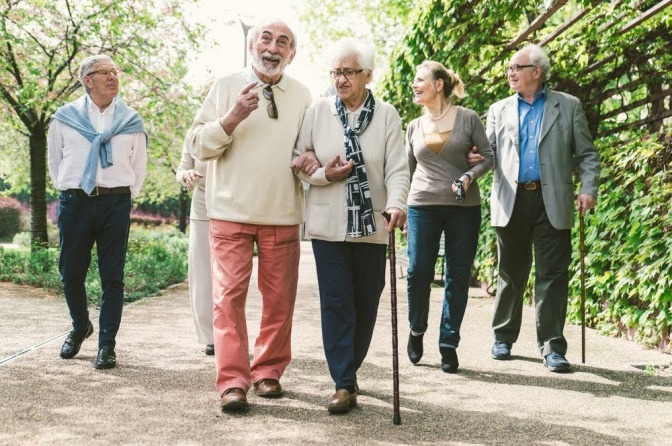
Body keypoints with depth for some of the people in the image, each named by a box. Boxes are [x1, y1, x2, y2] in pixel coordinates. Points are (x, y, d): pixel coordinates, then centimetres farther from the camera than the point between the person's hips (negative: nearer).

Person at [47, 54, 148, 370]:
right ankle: (80, 327, 31)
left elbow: (138, 166, 14)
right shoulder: (65, 118, 7)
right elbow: (55, 162, 16)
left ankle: (107, 345, 5)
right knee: (71, 273, 6)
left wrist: (125, 197, 7)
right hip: (74, 202, 1)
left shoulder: (131, 121, 9)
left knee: (112, 276, -1)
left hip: (116, 204, 0)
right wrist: (67, 191, 10)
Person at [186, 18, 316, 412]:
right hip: (231, 212, -2)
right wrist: (232, 118, -17)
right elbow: (198, 145, -1)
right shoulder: (226, 88, 2)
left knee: (279, 299, 7)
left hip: (283, 214, 2)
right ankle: (233, 383, -2)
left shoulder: (302, 96, 8)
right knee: (230, 296, -6)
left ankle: (269, 371, 21)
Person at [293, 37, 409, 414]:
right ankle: (344, 385, 0)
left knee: (366, 303, 9)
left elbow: (397, 169, -7)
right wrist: (323, 174, -12)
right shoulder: (318, 112, 3)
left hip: (372, 225, 1)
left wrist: (396, 204, -24)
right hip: (328, 224, 0)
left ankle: (349, 371, 27)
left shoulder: (387, 115, 1)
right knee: (336, 303, -4)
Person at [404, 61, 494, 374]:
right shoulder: (414, 127, 11)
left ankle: (449, 344, 10)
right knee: (418, 272, -6)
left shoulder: (467, 118, 1)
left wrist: (470, 176, -14)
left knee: (458, 276, 1)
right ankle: (417, 330, 18)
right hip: (422, 206, 2)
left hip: (463, 207, -2)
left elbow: (489, 157, 4)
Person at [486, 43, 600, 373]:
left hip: (552, 201, -2)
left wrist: (588, 189, -8)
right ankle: (503, 337, 23)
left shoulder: (568, 106, 8)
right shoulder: (499, 110, 14)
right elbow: (489, 152, 12)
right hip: (511, 201, 2)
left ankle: (552, 346, 3)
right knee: (511, 274, 9)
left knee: (553, 274, -2)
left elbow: (587, 154, 6)